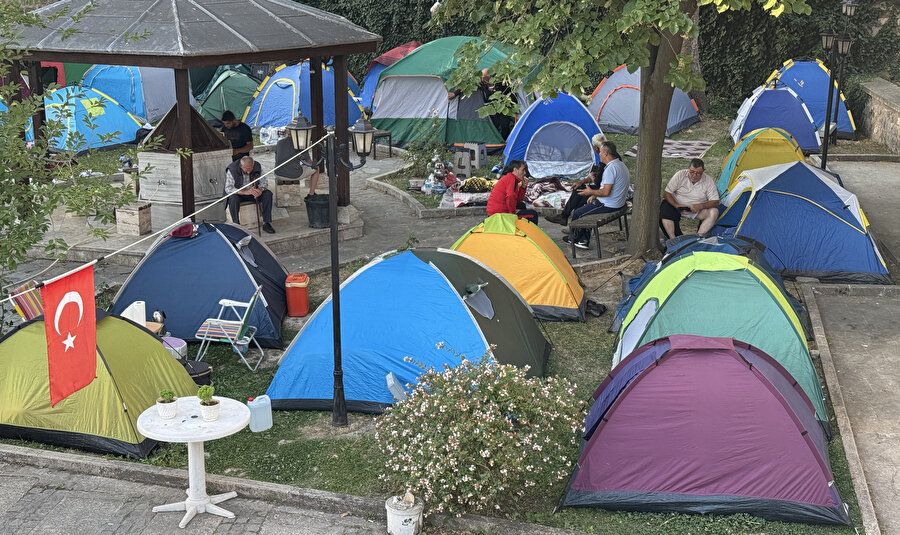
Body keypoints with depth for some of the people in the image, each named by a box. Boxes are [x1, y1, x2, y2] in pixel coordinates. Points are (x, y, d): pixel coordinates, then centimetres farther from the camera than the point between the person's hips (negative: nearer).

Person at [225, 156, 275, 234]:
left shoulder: (257, 167, -12)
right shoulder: (232, 170, -23)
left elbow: (264, 182, -2)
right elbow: (228, 188, -29)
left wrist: (260, 189, -27)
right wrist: (246, 192, -39)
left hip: (253, 191, 4)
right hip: (238, 193, -4)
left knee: (268, 194, -20)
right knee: (233, 198, -37)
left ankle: (266, 223, -15)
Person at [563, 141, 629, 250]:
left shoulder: (610, 168, -24)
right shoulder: (620, 164, 9)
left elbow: (606, 192, -27)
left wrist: (591, 192, -10)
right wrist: (595, 195, 13)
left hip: (608, 206, -10)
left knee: (577, 213, 3)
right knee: (585, 209, 23)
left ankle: (575, 236, 26)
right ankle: (584, 240, 20)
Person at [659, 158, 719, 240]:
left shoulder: (709, 181, -11)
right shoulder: (680, 175, -11)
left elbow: (715, 202, -13)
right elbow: (667, 193, -9)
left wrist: (700, 206, -31)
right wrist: (677, 206, -25)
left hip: (698, 209, 1)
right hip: (679, 207, 0)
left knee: (714, 211, -27)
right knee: (665, 209, -31)